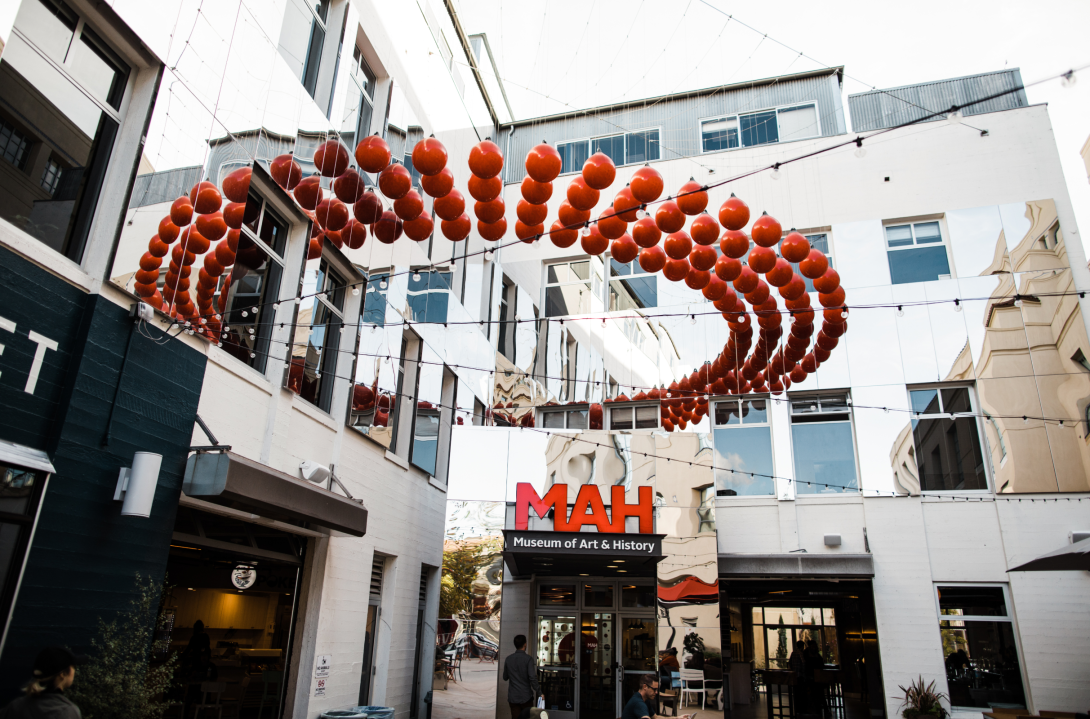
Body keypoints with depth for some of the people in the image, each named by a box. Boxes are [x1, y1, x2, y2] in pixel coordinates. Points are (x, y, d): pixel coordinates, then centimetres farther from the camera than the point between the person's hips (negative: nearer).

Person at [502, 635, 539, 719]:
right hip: (526, 696, -3)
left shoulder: (508, 659, 1)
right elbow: (532, 678, -18)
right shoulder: (528, 659, -12)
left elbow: (505, 678, 12)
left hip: (513, 697, 3)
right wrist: (539, 692, -10)